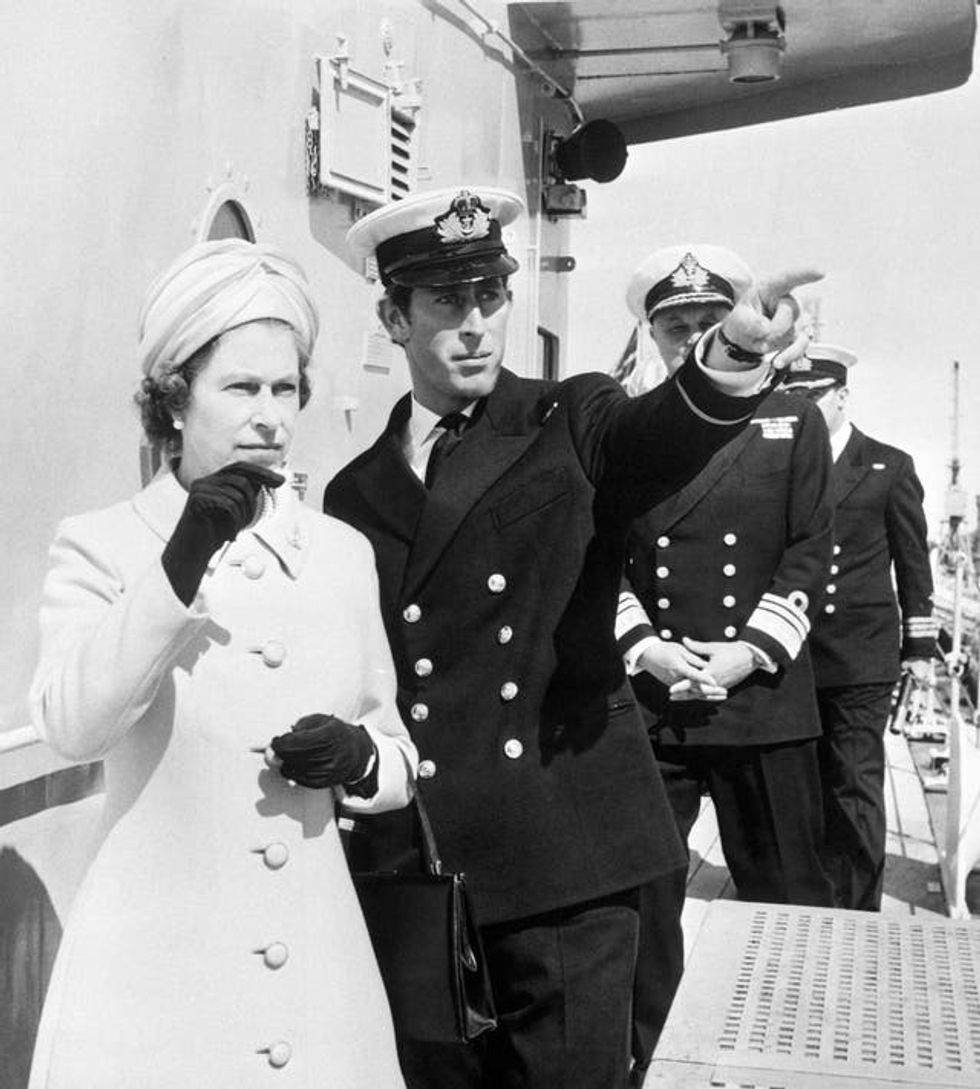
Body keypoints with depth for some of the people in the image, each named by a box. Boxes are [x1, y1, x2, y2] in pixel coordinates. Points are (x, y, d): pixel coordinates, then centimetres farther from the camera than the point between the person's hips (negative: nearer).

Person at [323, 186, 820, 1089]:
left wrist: (728, 360, -40)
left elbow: (658, 440, -20)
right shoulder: (356, 494, 10)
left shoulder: (572, 425, 3)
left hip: (570, 862, -2)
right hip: (414, 870, 3)